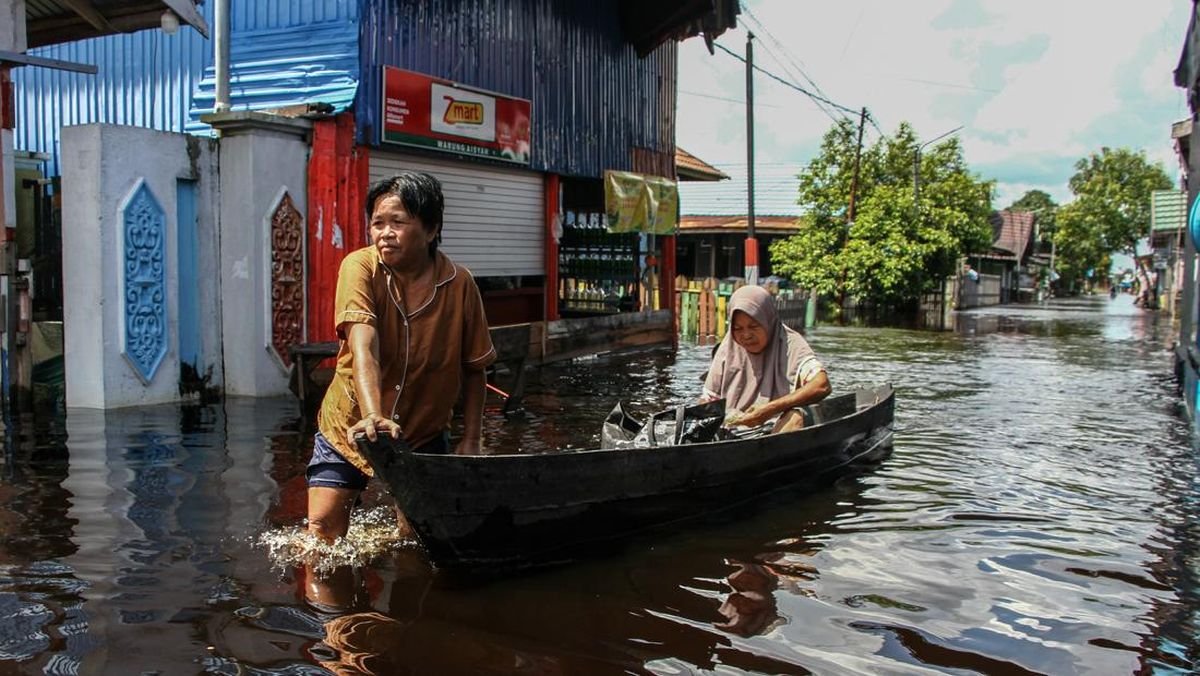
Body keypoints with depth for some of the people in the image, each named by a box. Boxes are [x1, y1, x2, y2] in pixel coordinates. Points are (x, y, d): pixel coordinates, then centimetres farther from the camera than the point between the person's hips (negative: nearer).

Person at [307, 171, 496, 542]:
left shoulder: (459, 284, -13)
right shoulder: (360, 268, -18)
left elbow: (474, 368, -3)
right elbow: (363, 348, -32)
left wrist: (471, 440, -8)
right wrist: (372, 416, -47)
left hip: (424, 435, 1)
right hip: (349, 426, -1)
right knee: (322, 533, -6)